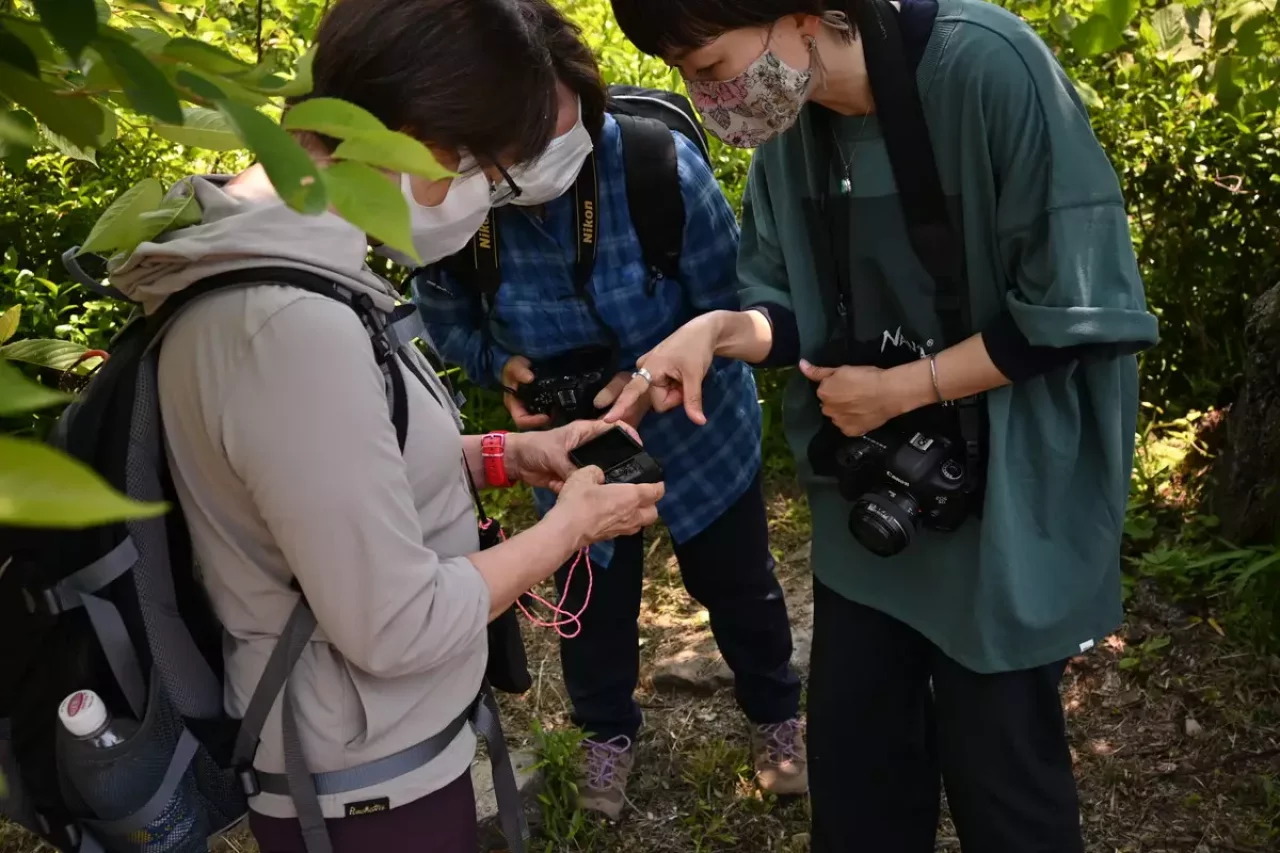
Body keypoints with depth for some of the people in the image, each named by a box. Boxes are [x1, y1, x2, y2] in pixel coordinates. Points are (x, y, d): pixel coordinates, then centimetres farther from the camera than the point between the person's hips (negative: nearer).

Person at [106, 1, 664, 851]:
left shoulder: (269, 255, -1)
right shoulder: (291, 324, -32)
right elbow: (399, 626, -27)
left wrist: (501, 455, 2)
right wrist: (570, 525, -14)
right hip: (365, 785, -9)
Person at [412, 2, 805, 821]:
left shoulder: (664, 167, -31)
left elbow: (731, 310, -20)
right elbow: (448, 318, -5)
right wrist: (500, 365, -25)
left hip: (698, 425, -1)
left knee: (736, 583, 20)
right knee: (592, 598, 20)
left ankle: (775, 713, 49)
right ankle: (610, 729, 49)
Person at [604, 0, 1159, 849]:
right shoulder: (790, 124, -2)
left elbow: (1080, 315, -21)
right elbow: (801, 318, 5)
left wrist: (897, 391, -16)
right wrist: (719, 329, -16)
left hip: (1000, 499, -5)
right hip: (868, 493, 6)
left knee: (997, 773, 10)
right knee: (851, 757, 18)